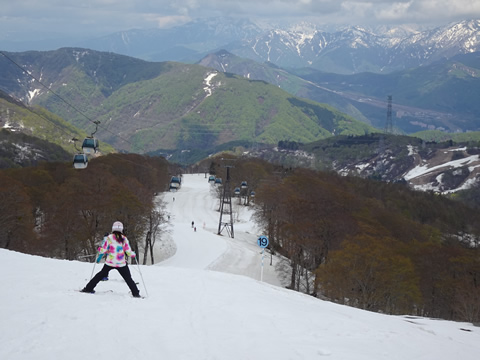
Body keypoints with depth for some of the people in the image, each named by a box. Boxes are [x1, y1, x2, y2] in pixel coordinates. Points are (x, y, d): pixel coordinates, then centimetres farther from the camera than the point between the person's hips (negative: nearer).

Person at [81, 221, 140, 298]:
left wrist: (99, 249, 17)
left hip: (110, 263, 0)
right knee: (128, 278, 11)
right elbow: (128, 252, -4)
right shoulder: (124, 239, -3)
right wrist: (133, 254, 18)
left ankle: (88, 288, 16)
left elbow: (103, 250, -5)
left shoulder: (109, 238, -6)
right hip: (121, 264, 0)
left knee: (100, 275, 15)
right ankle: (135, 293, 8)